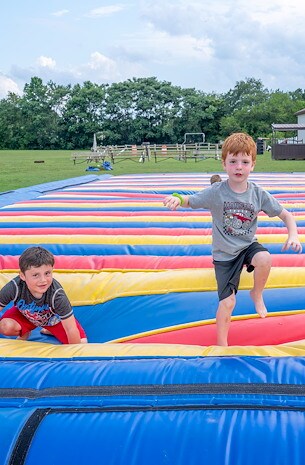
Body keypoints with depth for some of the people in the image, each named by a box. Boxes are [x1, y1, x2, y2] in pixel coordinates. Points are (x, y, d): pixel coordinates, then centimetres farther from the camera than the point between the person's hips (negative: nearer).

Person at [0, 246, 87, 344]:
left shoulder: (57, 295, -40)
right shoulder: (14, 288, -36)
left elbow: (71, 329, -34)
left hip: (54, 318, 0)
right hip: (25, 315, 1)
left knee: (82, 343, -12)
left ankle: (49, 331, 15)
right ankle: (24, 333, 8)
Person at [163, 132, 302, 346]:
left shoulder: (258, 194, -11)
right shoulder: (216, 192, -16)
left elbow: (286, 215, -3)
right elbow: (191, 201, -7)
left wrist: (293, 235, -21)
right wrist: (178, 198, -32)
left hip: (248, 245, 2)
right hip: (224, 254, -1)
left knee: (265, 258, -33)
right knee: (228, 301, -6)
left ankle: (257, 294, -1)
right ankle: (222, 344, 16)